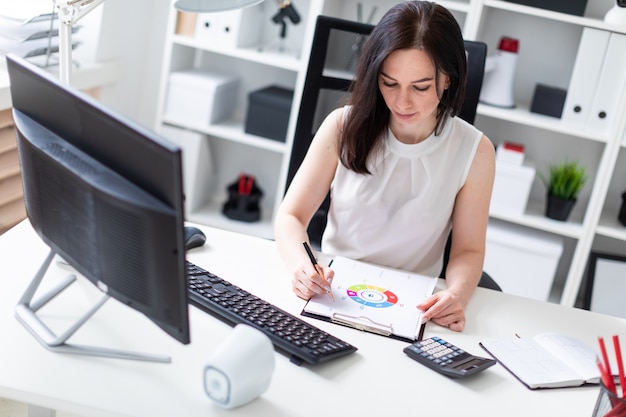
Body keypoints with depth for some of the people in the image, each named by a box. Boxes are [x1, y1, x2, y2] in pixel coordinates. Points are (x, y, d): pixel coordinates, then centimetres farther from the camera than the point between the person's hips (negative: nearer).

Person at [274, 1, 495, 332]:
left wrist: (457, 293, -24)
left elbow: (468, 250, -1)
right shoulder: (344, 126, -8)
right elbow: (291, 216, -5)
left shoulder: (474, 151, -9)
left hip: (412, 308, 2)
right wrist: (300, 265, -27)